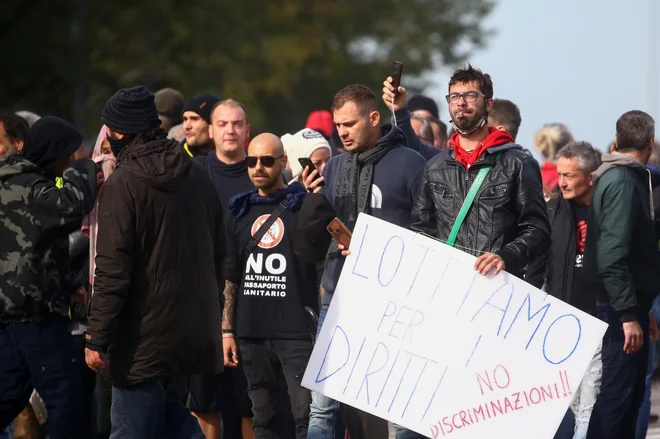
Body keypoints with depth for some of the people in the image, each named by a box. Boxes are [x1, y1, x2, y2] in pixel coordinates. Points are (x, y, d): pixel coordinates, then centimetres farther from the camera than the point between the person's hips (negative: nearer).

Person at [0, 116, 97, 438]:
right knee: (62, 390, -6)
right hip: (32, 307, -10)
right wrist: (82, 167, -15)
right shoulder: (27, 188, -15)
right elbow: (71, 206, -32)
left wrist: (65, 287, 19)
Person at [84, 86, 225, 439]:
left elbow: (113, 270, -17)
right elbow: (218, 254, 16)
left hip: (143, 341, -7)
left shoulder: (122, 185, -14)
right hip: (196, 332, 7)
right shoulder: (196, 176, 9)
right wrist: (212, 311, 26)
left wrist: (97, 338, -13)